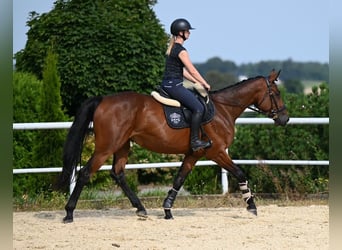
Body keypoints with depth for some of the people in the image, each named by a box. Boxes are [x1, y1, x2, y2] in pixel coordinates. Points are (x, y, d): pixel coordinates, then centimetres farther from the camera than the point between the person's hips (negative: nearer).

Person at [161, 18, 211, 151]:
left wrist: (197, 82, 20)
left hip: (167, 84, 11)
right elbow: (192, 71, -11)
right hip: (174, 85, -11)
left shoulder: (173, 48, 18)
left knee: (196, 99, 23)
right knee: (198, 108, -16)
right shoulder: (181, 50, -13)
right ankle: (194, 141, -19)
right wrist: (205, 84, 2)